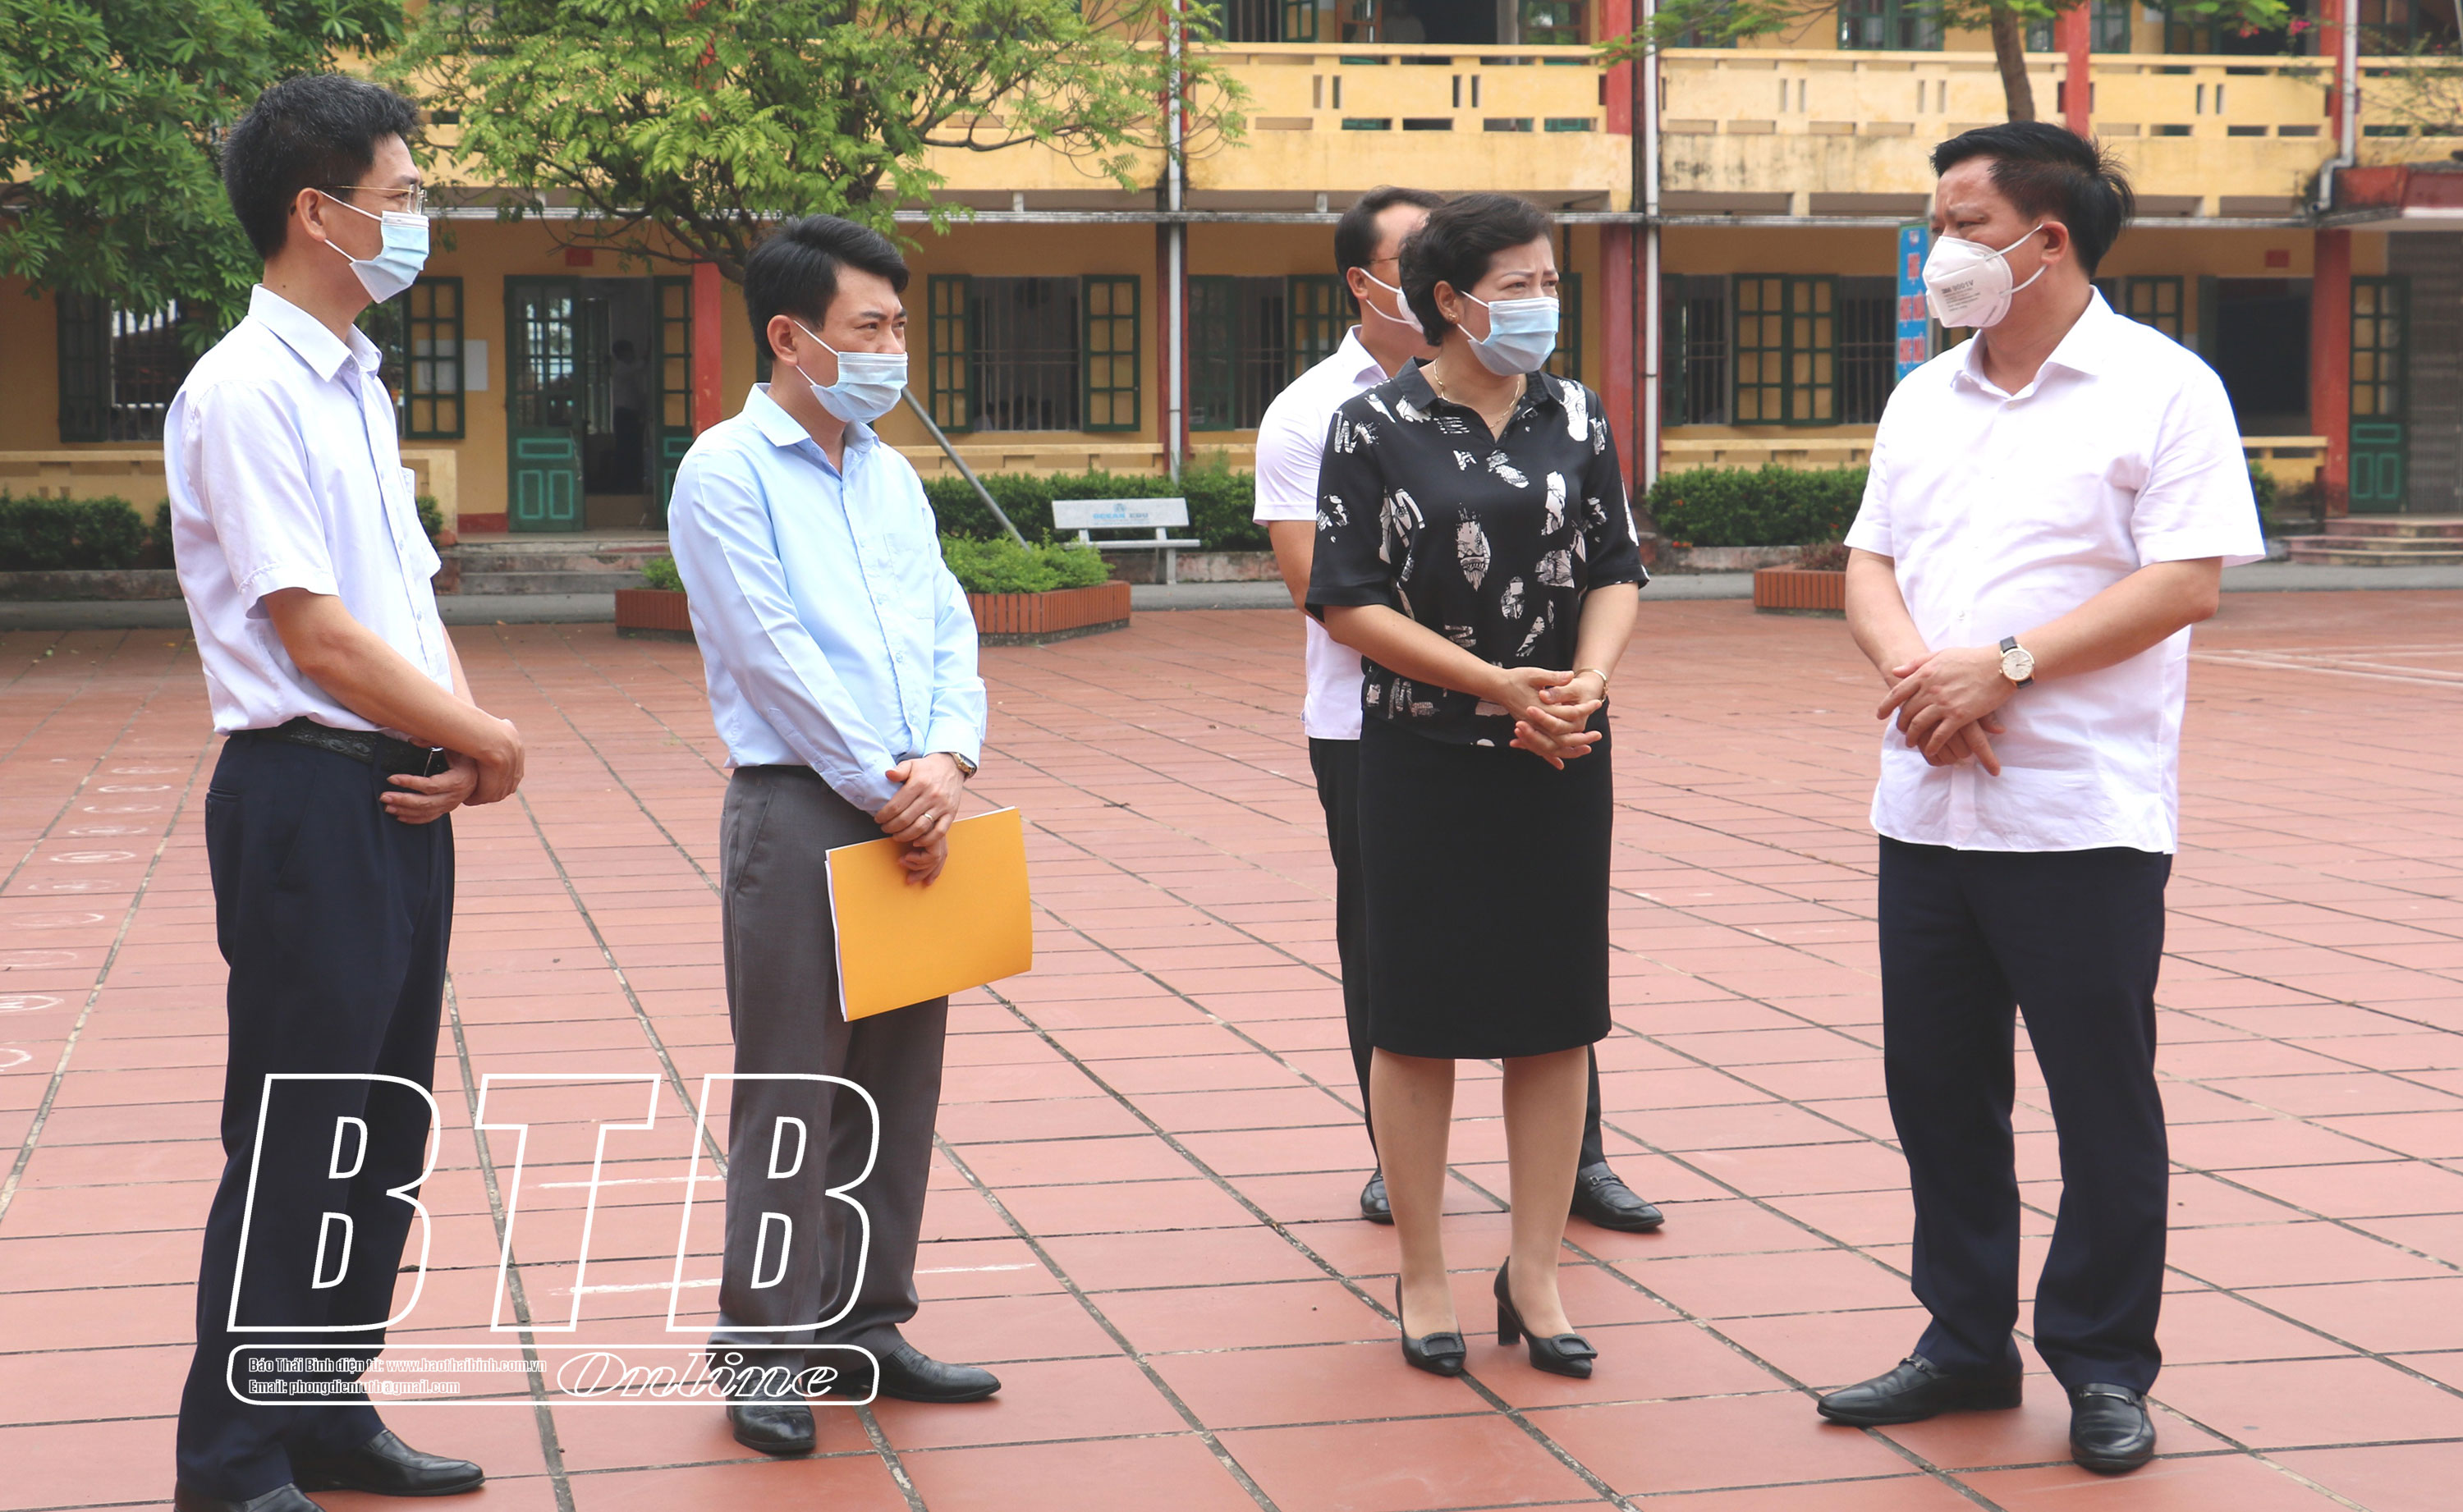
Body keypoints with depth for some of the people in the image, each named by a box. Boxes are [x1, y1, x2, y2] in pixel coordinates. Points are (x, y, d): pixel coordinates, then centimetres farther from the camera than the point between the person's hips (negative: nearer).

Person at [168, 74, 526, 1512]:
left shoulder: (356, 388, 15)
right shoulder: (246, 392, -14)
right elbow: (316, 639, -19)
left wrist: (460, 739, -2)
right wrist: (488, 739, -9)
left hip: (405, 798, 9)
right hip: (310, 800, -9)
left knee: (384, 1135, 15)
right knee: (295, 1148, -3)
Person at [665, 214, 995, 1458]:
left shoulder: (891, 476, 15)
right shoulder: (728, 469, -6)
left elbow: (949, 629, 10)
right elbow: (773, 655, -13)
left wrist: (947, 758, -8)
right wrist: (882, 785, -13)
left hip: (910, 814, 7)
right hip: (798, 808, -7)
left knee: (898, 1086, 11)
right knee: (792, 1095, -2)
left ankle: (866, 1322, 22)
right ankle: (766, 1352, 6)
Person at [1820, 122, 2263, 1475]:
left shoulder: (2160, 388, -5)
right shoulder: (1924, 400, 14)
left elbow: (2186, 583, -13)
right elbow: (1870, 566, 11)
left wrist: (2003, 666, -19)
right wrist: (1910, 668, -11)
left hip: (2085, 813, -6)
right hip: (1926, 803, 6)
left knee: (2102, 1101, 2)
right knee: (1935, 1087, 11)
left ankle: (2104, 1367, 14)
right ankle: (1967, 1341, 24)